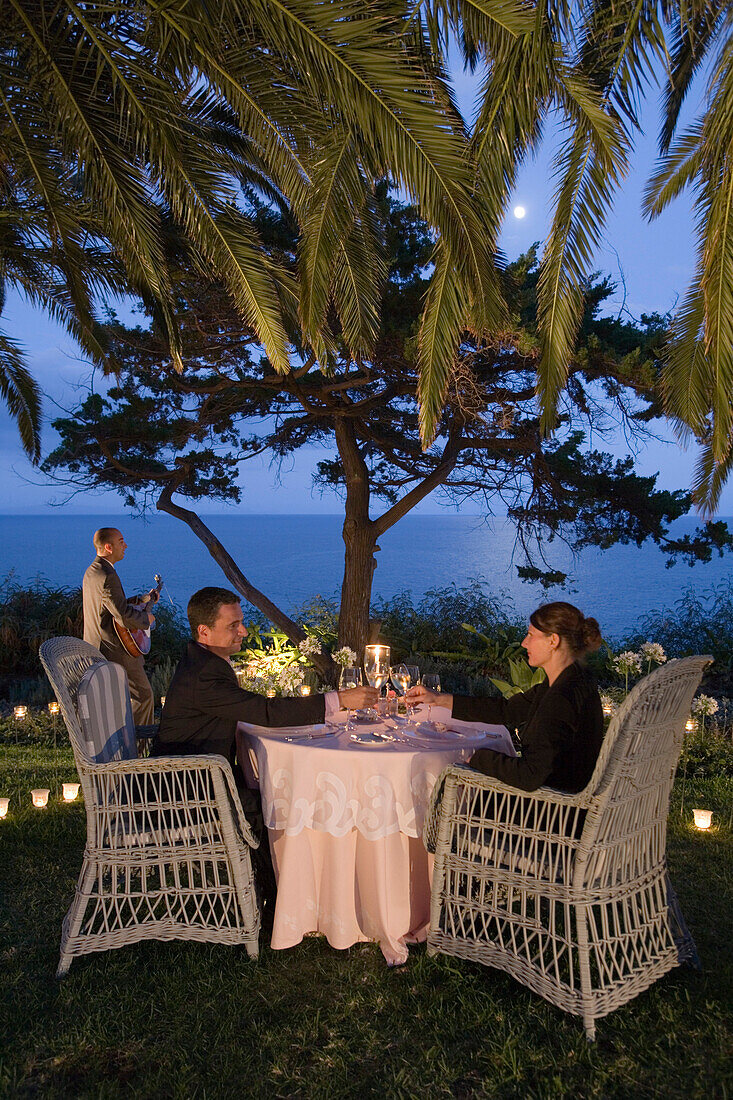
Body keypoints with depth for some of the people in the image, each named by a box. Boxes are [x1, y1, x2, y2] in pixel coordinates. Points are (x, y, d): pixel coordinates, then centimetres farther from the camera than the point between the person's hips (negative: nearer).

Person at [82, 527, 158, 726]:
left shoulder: (91, 571, 10)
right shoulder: (108, 576, -24)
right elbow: (123, 614, -28)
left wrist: (141, 599, 21)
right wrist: (146, 618, -10)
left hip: (95, 648, 10)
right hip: (115, 652, -10)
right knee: (143, 694, 2)